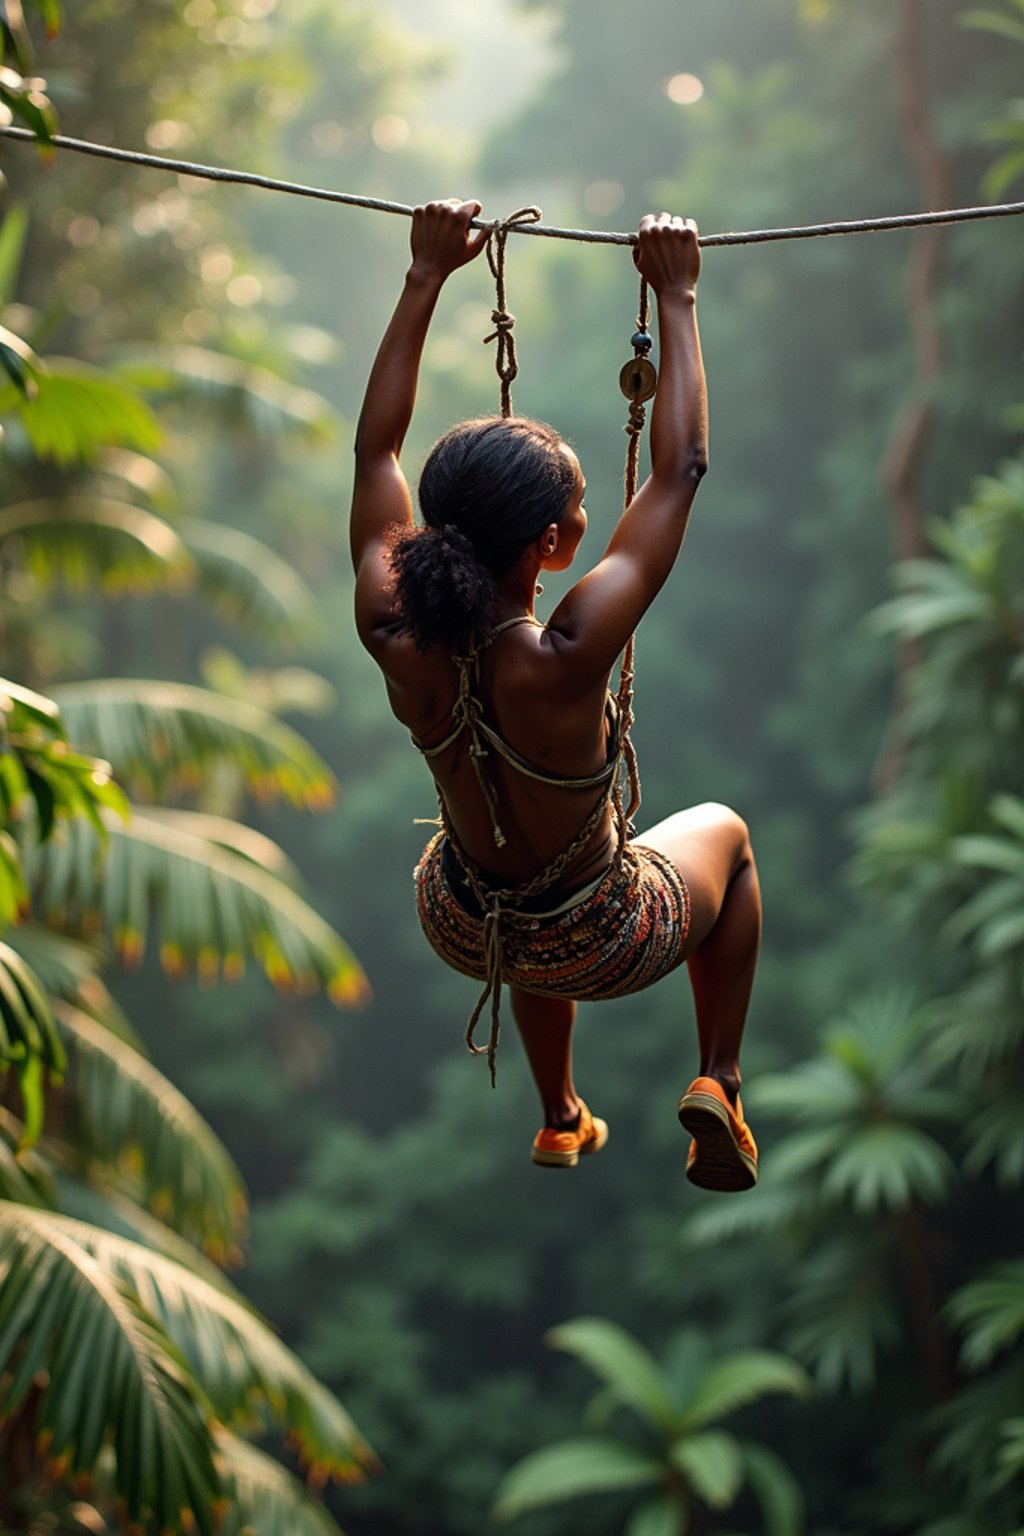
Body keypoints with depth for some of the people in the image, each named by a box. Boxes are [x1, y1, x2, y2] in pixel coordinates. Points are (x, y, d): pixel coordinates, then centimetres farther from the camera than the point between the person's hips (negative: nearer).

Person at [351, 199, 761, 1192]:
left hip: (462, 931, 4)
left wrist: (426, 277, -7)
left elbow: (376, 448, -11)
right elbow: (681, 468, -28)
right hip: (594, 951, -4)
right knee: (721, 832, 29)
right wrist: (676, 297, -19)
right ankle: (718, 1087, 25)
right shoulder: (564, 662, -38)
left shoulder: (395, 638, -26)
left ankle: (561, 1121, 52)